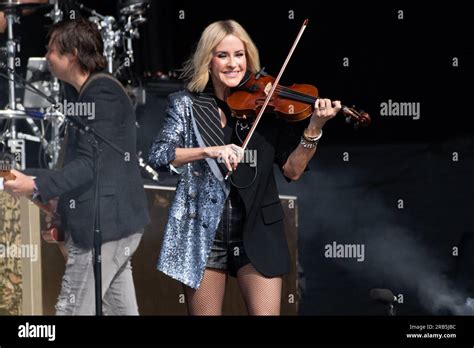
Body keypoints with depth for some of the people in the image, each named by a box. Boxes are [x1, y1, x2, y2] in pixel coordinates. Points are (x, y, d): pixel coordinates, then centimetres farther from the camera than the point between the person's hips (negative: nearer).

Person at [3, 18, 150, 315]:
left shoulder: (100, 92, -14)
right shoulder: (102, 90, 17)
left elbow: (91, 164, -21)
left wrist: (37, 185, -32)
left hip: (102, 224, -10)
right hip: (116, 222, 10)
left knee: (73, 310, -9)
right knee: (120, 309, 10)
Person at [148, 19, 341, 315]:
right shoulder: (187, 105, 2)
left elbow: (292, 170, -3)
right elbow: (159, 155, -12)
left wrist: (313, 129, -18)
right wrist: (209, 150, -25)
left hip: (256, 232, 0)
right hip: (202, 233, 0)